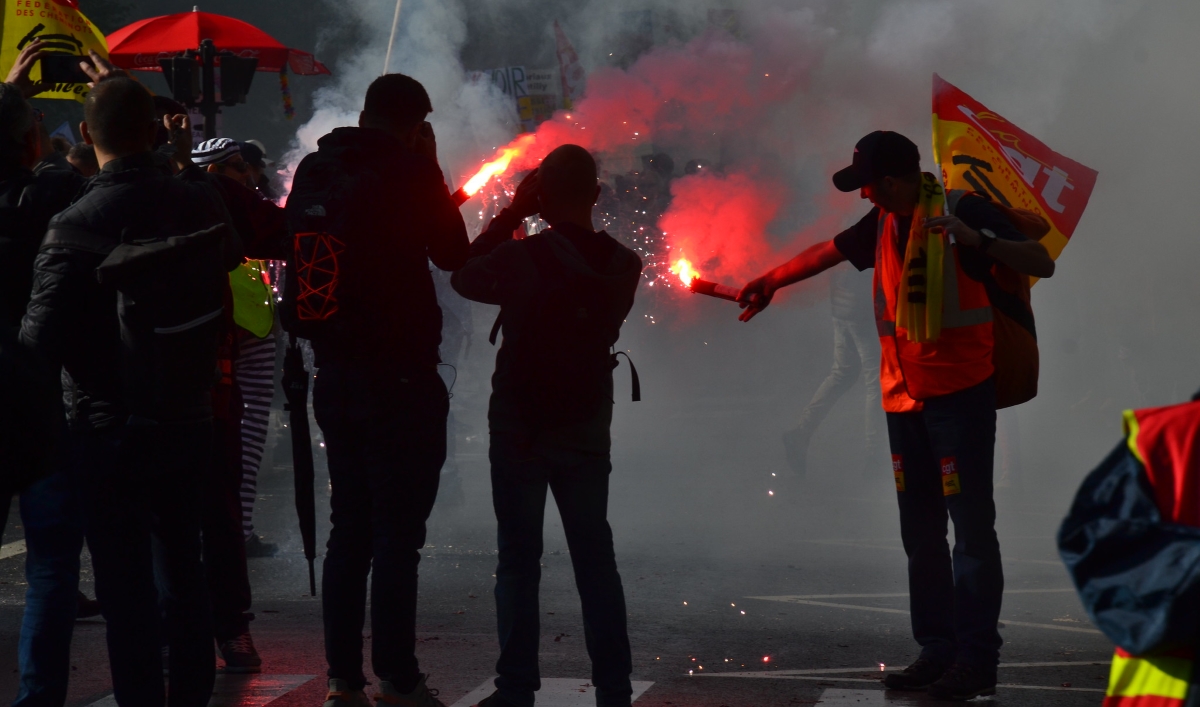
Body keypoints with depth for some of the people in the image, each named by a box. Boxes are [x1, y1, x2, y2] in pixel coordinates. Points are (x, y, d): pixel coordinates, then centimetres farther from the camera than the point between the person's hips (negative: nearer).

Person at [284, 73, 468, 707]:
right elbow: (453, 253, -4)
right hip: (398, 378, -7)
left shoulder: (315, 171, 7)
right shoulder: (405, 174, -12)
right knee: (397, 530, -2)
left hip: (335, 375, 7)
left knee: (349, 526, 12)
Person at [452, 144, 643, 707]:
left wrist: (512, 215, 5)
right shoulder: (623, 266, -4)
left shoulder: (520, 258, -16)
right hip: (587, 433, 3)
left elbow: (465, 279, 2)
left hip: (519, 432, -3)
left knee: (519, 560, 3)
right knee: (596, 559, 9)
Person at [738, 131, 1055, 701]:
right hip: (904, 395, 8)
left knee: (971, 525, -7)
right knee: (920, 530, 10)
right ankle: (937, 650, 16)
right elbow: (827, 252, 25)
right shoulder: (884, 223, 9)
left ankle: (977, 659, -3)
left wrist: (978, 241, -33)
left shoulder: (963, 210, -12)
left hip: (960, 392, -7)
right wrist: (769, 282, 36)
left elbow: (1042, 264, -18)